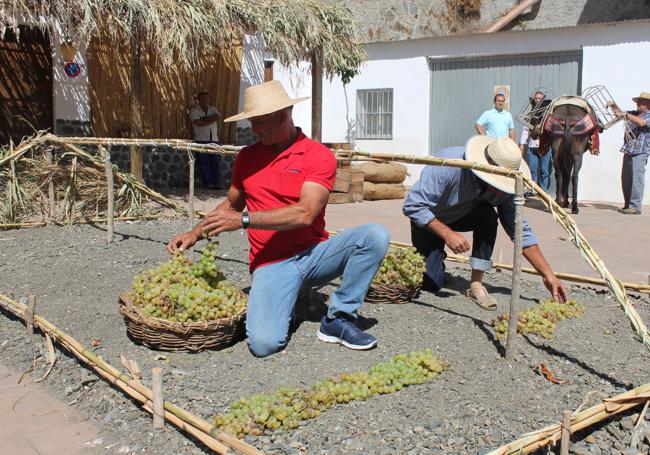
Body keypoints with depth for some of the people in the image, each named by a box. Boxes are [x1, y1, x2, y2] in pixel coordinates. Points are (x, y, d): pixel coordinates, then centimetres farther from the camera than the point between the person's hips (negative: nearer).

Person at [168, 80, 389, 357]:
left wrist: (244, 219, -21)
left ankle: (338, 319, -12)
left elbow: (305, 214, -19)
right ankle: (283, 300, 10)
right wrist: (195, 234, 8)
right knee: (264, 343, -25)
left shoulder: (319, 156, -7)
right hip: (272, 264, 1)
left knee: (375, 236, -27)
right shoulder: (247, 157, 8)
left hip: (314, 254, 0)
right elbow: (231, 204, 22)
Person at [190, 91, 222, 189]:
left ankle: (215, 183, 4)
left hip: (214, 139, 4)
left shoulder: (212, 108, 17)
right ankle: (207, 183, -1)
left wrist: (204, 118, -10)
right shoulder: (194, 110, 2)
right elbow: (198, 122, -14)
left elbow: (218, 116, -3)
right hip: (201, 140, -4)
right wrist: (211, 120, -4)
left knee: (216, 161, -1)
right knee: (204, 163, -5)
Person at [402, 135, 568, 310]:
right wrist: (447, 234, -41)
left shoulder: (504, 187, -24)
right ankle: (438, 257, 21)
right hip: (429, 221, -3)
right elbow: (412, 206, -34)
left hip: (462, 217, 3)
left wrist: (548, 275, -21)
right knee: (430, 284, -14)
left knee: (488, 215, -31)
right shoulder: (449, 166, -38)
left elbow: (520, 231, -17)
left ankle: (476, 284, -19)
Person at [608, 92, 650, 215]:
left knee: (636, 179, -13)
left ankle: (635, 206, -13)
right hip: (628, 151, 8)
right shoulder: (633, 114, 20)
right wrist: (614, 106, 11)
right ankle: (628, 205, 16)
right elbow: (620, 113, 31)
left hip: (640, 152, -7)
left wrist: (626, 114, -22)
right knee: (625, 179, 8)